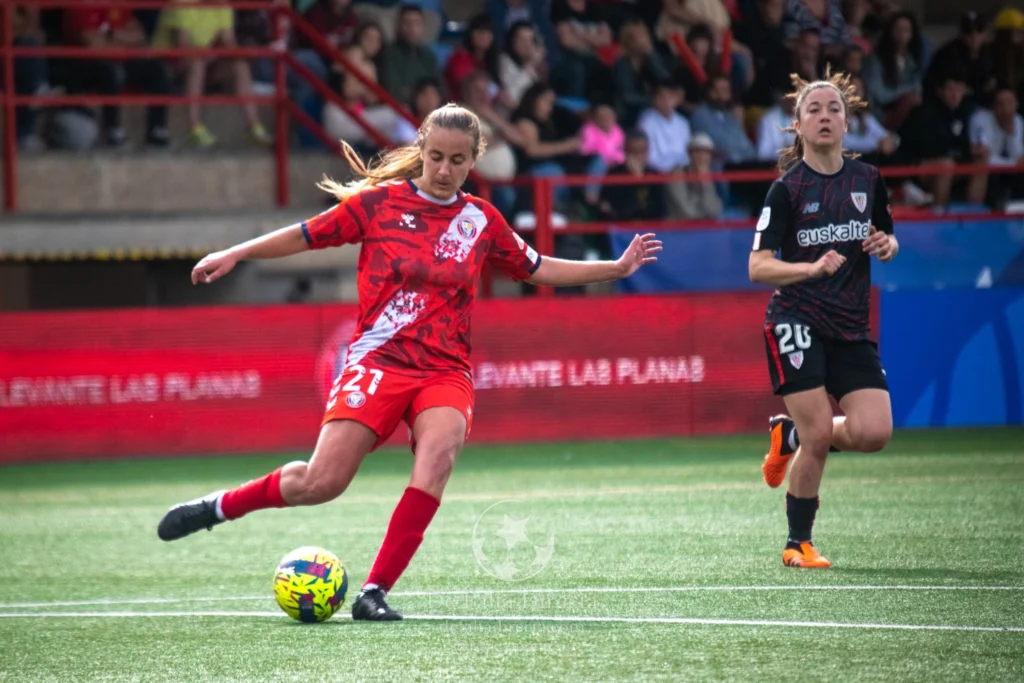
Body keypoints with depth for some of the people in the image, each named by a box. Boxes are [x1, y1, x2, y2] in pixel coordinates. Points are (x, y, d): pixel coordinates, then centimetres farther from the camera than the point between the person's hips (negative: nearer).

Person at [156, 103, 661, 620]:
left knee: (437, 458, -28)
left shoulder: (481, 221, 10)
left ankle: (374, 593, -23)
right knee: (321, 483, -14)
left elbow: (537, 269, 23)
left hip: (445, 372, 2)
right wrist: (234, 255, 2)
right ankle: (221, 506, 13)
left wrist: (617, 267, 20)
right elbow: (307, 235, 8)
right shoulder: (379, 202, 1)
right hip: (378, 361, -2)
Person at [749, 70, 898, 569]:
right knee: (820, 436, -12)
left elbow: (887, 236, 22)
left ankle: (789, 434, 20)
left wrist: (887, 245, -2)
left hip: (851, 328, 5)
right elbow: (758, 267, -11)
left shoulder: (867, 180, 6)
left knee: (873, 432, -10)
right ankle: (798, 545, 7)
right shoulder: (787, 189, -7)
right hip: (797, 322, -4)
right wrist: (814, 267, -26)